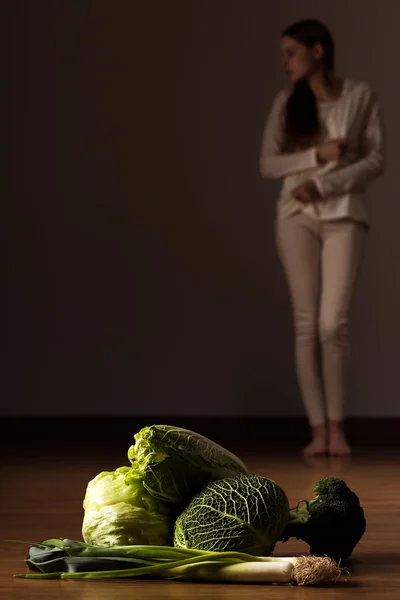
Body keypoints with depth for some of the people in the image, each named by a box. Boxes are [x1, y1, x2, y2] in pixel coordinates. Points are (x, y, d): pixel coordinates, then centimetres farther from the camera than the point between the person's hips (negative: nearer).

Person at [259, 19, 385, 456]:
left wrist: (323, 185, -13)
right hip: (297, 216, 2)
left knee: (333, 324, -11)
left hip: (344, 216, -2)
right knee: (306, 324, -2)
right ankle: (317, 428, 2)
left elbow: (376, 159, -4)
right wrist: (317, 154, -11)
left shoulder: (360, 96, 1)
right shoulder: (286, 102, 6)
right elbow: (267, 164, 3)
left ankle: (336, 425, 3)